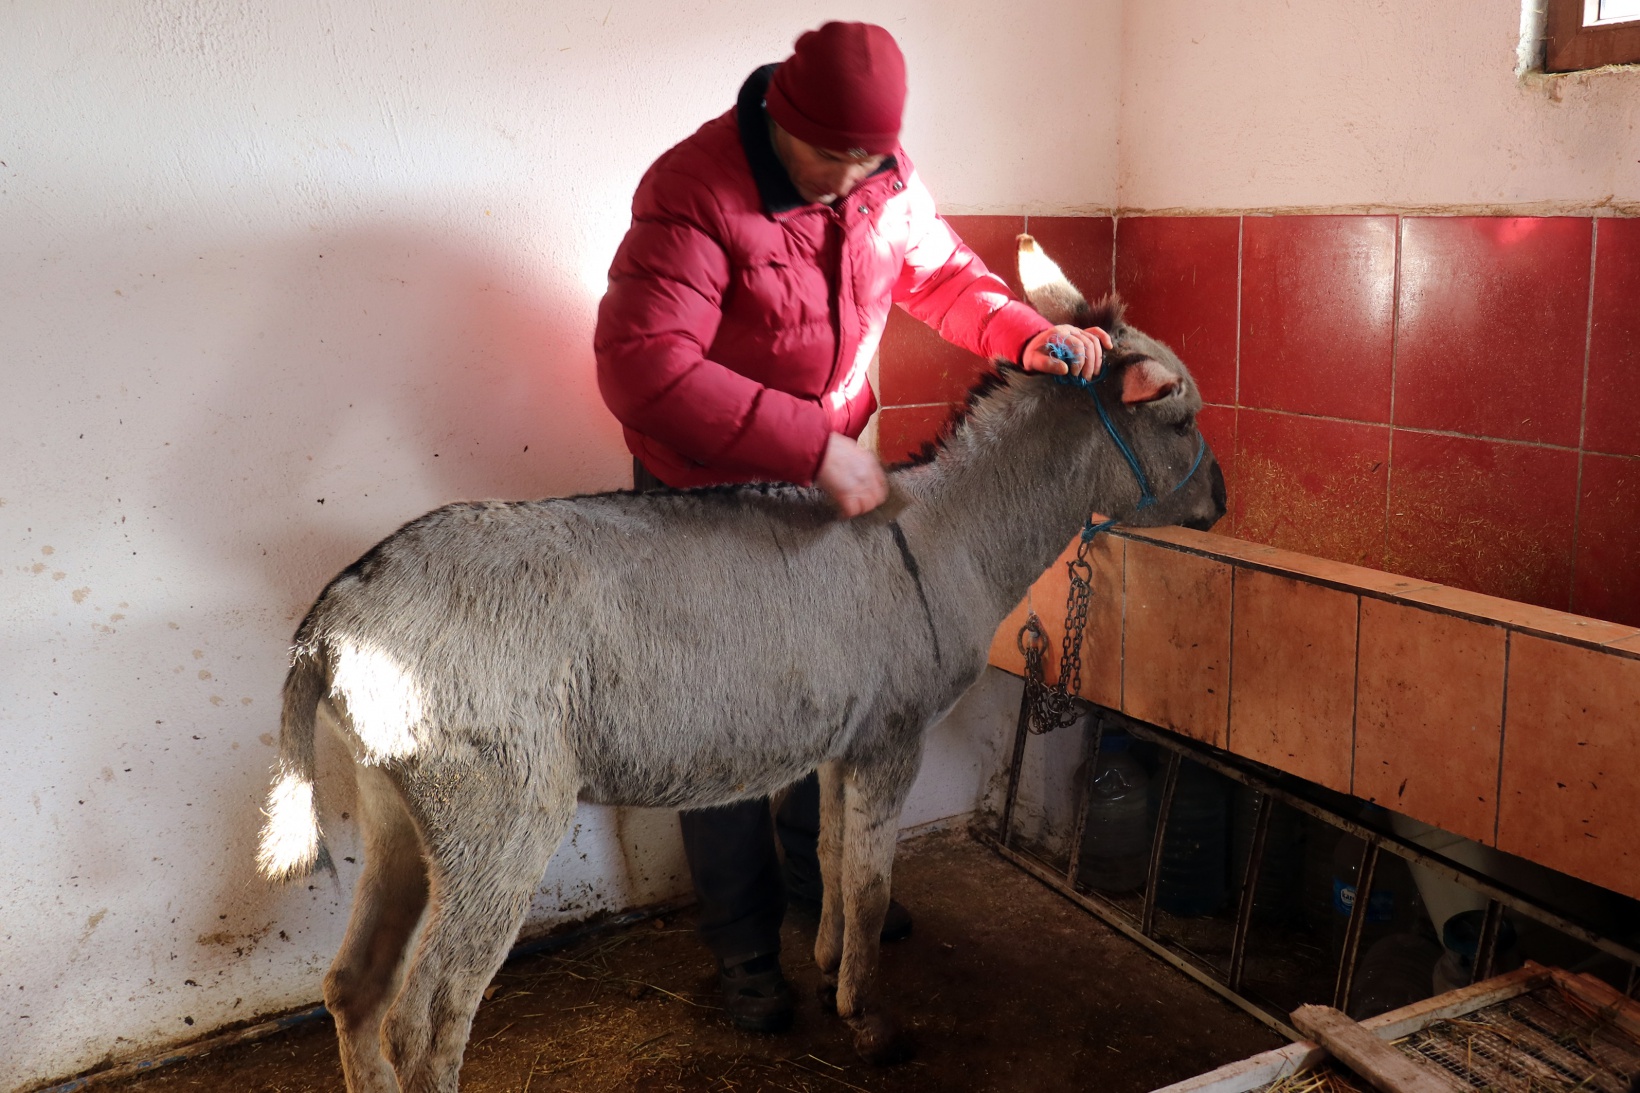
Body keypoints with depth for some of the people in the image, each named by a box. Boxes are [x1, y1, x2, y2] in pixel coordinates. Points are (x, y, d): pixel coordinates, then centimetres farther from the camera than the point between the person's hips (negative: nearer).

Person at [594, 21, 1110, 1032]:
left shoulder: (885, 181, -8)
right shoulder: (694, 192, -29)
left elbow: (941, 272, 8)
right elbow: (643, 364, -39)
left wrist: (1029, 333, -13)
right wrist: (815, 446, -41)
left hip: (833, 476, 6)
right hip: (709, 493, -6)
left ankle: (825, 887, 43)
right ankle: (744, 947, 25)